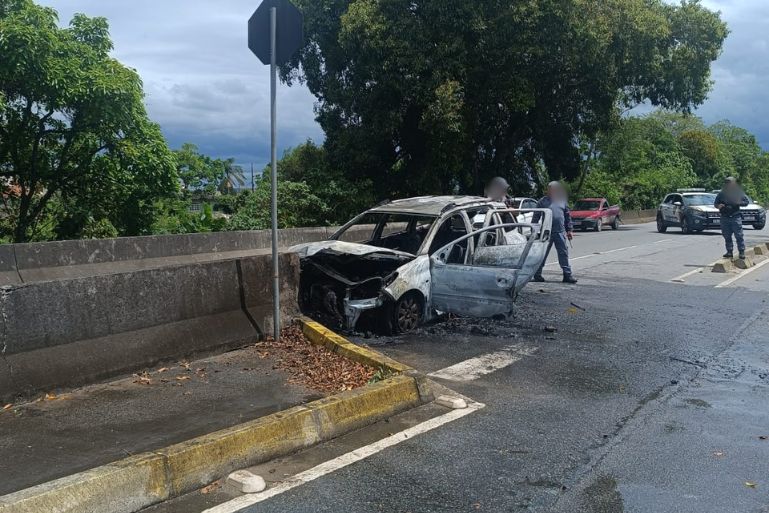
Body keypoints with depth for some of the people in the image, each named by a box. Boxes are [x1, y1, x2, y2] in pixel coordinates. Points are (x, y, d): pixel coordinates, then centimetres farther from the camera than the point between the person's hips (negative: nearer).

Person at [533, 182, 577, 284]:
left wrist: (569, 230, 13)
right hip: (546, 232, -3)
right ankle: (537, 274, 12)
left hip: (560, 232, 3)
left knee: (564, 253, 2)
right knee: (543, 254, 2)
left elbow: (568, 216, 18)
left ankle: (567, 274, 7)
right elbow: (536, 217, 2)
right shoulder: (543, 202, 2)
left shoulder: (562, 201, 14)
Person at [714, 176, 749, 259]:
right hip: (725, 218, 3)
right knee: (727, 236, 7)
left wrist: (738, 203, -14)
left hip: (735, 217, -3)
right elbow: (715, 203, 14)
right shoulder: (721, 194, 9)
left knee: (739, 235, -6)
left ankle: (742, 252, -2)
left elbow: (746, 201, 5)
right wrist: (718, 206, -9)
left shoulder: (739, 192, 3)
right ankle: (729, 252, 15)